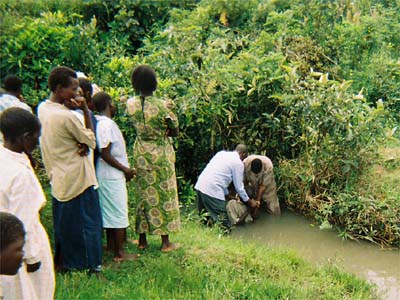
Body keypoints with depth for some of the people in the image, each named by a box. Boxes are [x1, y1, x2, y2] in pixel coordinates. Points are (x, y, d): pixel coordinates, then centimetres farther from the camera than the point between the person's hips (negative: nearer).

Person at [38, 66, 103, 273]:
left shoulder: (43, 109, 2)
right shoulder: (66, 116, -24)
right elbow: (91, 140, -11)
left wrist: (82, 144, -9)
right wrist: (86, 111, -12)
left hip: (57, 176, 8)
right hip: (77, 177, -8)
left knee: (62, 221, 18)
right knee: (88, 221, 4)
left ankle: (61, 262, 29)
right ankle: (92, 265, 12)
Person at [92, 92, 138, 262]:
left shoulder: (100, 122, 8)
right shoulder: (107, 124, -20)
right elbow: (105, 154, -24)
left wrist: (124, 169, 15)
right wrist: (125, 169, -15)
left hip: (107, 175, 9)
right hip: (113, 176, -9)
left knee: (109, 211, 19)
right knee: (119, 213, -1)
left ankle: (111, 244, 32)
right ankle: (119, 253, 6)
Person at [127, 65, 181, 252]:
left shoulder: (131, 104, -7)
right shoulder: (162, 107, -20)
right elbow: (175, 132, -9)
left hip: (140, 154, 4)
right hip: (161, 156, -4)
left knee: (143, 195, 14)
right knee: (164, 195, 7)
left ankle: (142, 240, 22)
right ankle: (165, 242, 14)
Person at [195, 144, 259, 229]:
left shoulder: (222, 153, 21)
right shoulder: (238, 163, 1)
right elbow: (239, 187, 5)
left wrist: (227, 195, 33)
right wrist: (249, 202, 20)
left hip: (199, 185, 8)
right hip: (213, 190, -7)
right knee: (224, 224, -3)